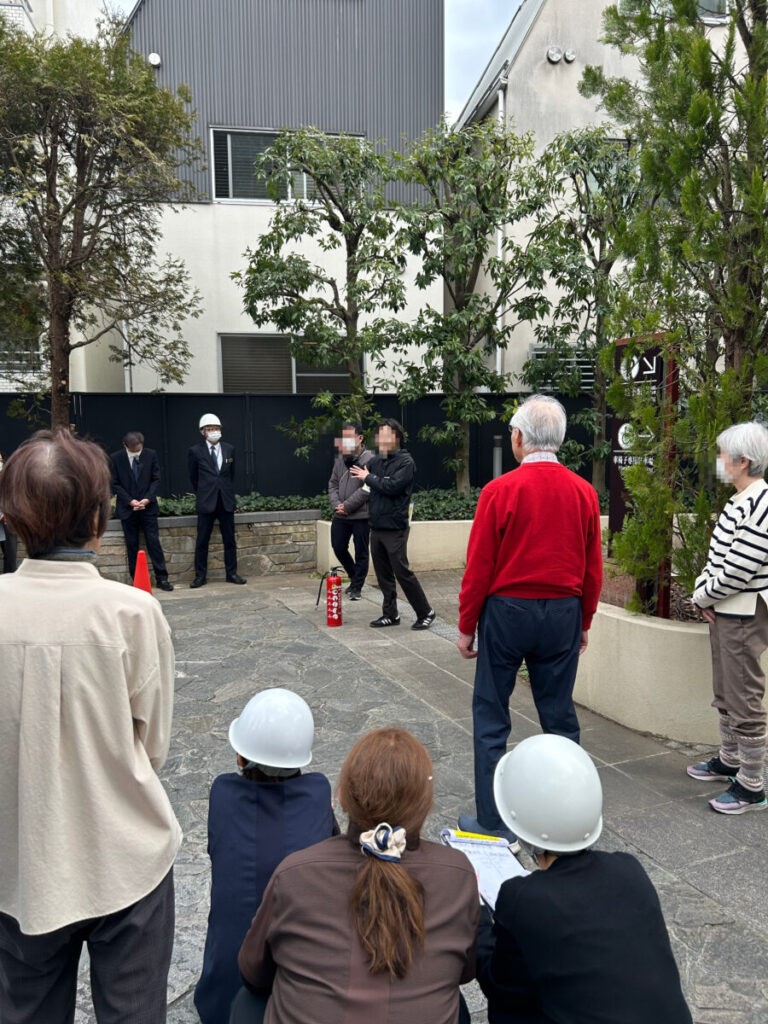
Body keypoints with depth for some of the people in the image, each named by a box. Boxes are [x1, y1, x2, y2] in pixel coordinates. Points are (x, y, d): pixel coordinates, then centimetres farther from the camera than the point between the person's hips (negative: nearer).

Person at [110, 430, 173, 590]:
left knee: (154, 541, -2)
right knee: (131, 545, 4)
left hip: (148, 506, 0)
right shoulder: (115, 458, -3)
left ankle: (161, 578, 3)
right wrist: (130, 501, -12)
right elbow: (115, 484, -2)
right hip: (127, 509, 0)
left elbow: (156, 479, 2)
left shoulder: (151, 455, 0)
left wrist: (147, 499, -11)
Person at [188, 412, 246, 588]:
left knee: (230, 540, 7)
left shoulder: (229, 449, 8)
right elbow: (193, 477, 10)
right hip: (206, 502, -3)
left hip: (226, 501, 3)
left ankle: (231, 573, 16)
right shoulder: (195, 451, -1)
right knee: (202, 541, 1)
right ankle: (200, 576, 9)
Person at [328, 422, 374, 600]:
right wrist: (336, 504, -3)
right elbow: (333, 483, 14)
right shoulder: (340, 458, 10)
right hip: (340, 516, 7)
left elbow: (366, 489, -18)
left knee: (361, 553, 3)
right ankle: (354, 577, 34)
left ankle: (357, 587, 17)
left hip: (361, 515, -7)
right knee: (338, 548, 13)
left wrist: (347, 506, -16)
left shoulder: (369, 460, -12)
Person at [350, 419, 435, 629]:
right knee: (383, 573, 11)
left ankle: (425, 613, 7)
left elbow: (392, 486, -21)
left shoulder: (405, 462, -9)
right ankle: (390, 614, 22)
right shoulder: (376, 460, 12)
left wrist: (368, 477, -11)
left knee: (402, 572, -5)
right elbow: (355, 473, 18)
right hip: (376, 526, 7)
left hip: (394, 528, -7)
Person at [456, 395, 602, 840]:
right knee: (560, 715, 15)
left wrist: (466, 626, 1)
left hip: (507, 611, -4)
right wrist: (584, 623, 16)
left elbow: (479, 568, -10)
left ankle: (493, 821, 16)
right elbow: (593, 569, 5)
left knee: (492, 716, 9)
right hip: (563, 616, 4)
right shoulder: (585, 492, -1)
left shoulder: (500, 491, -13)